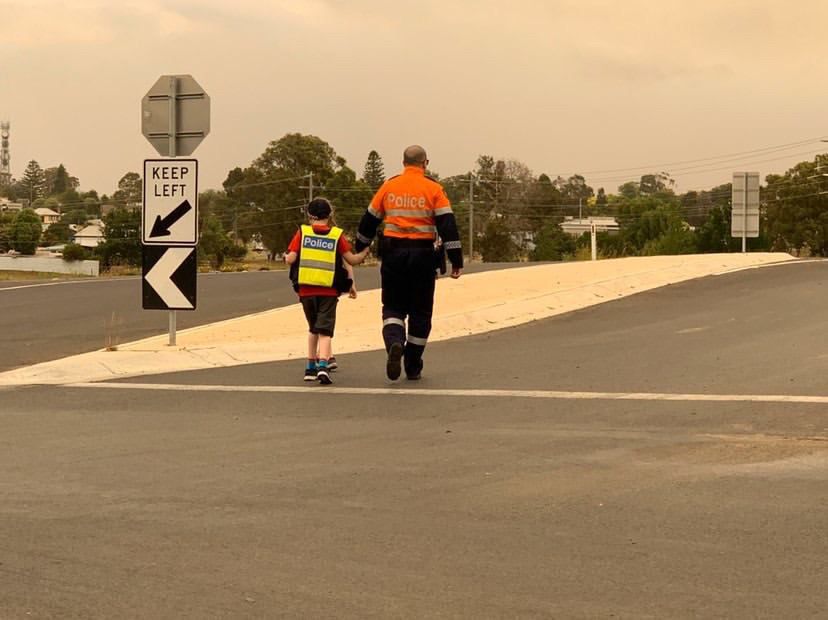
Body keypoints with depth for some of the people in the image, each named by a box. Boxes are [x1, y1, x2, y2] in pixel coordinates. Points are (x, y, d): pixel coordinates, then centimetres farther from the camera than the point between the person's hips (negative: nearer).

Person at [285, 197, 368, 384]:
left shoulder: (303, 232, 2)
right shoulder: (337, 235, 0)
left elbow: (290, 259, -5)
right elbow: (351, 259, 1)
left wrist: (286, 258, 18)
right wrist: (364, 252, 19)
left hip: (306, 290, 2)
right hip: (328, 291, -2)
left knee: (313, 329, 21)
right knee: (324, 331, -2)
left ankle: (311, 367, 21)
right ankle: (323, 365, -24)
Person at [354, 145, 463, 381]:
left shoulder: (388, 187, 5)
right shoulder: (433, 189, -2)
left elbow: (369, 220, 13)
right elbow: (447, 225, -8)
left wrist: (358, 250, 27)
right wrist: (456, 260, -5)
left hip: (393, 254, 1)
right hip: (422, 254, -1)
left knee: (393, 306, 11)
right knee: (420, 311, 10)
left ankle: (395, 343, -20)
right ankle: (413, 367, 15)